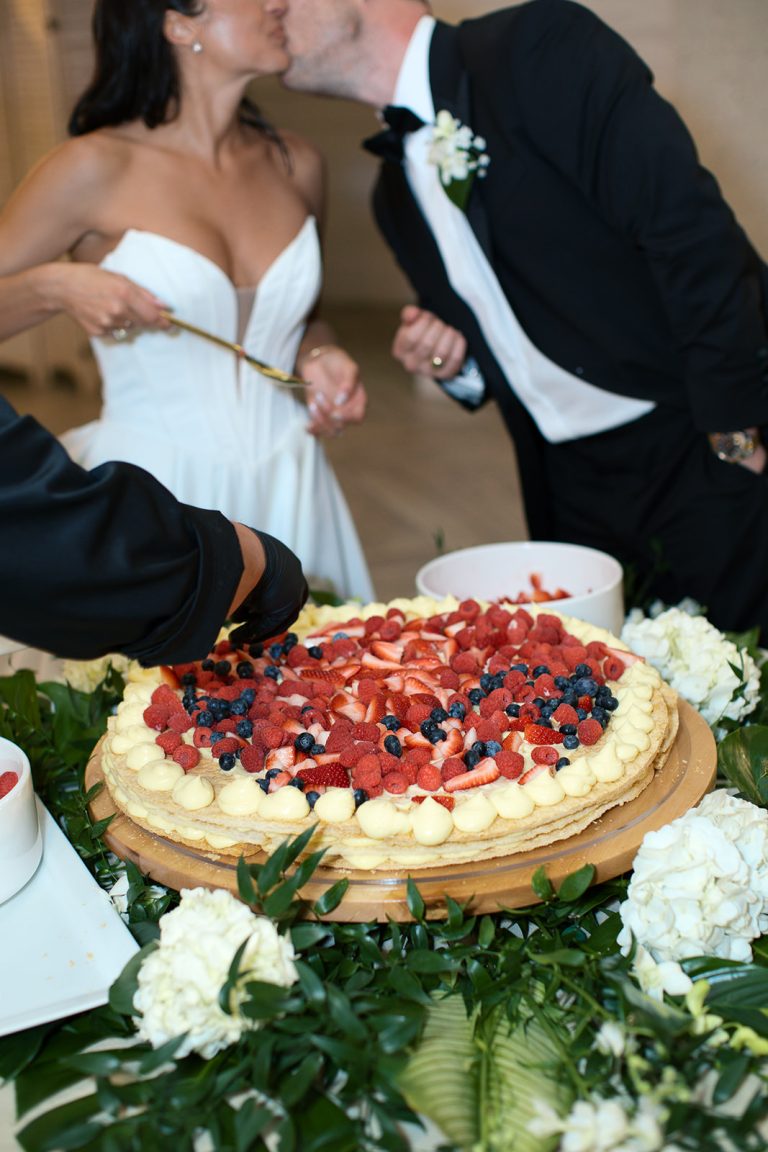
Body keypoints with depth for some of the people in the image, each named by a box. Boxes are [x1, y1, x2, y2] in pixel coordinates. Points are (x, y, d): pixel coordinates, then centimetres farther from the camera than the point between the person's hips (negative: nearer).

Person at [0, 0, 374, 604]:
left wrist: (321, 357, 1)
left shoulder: (296, 165, 6)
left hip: (286, 488, 4)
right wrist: (52, 286, -19)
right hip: (152, 497, -4)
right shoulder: (99, 167, -8)